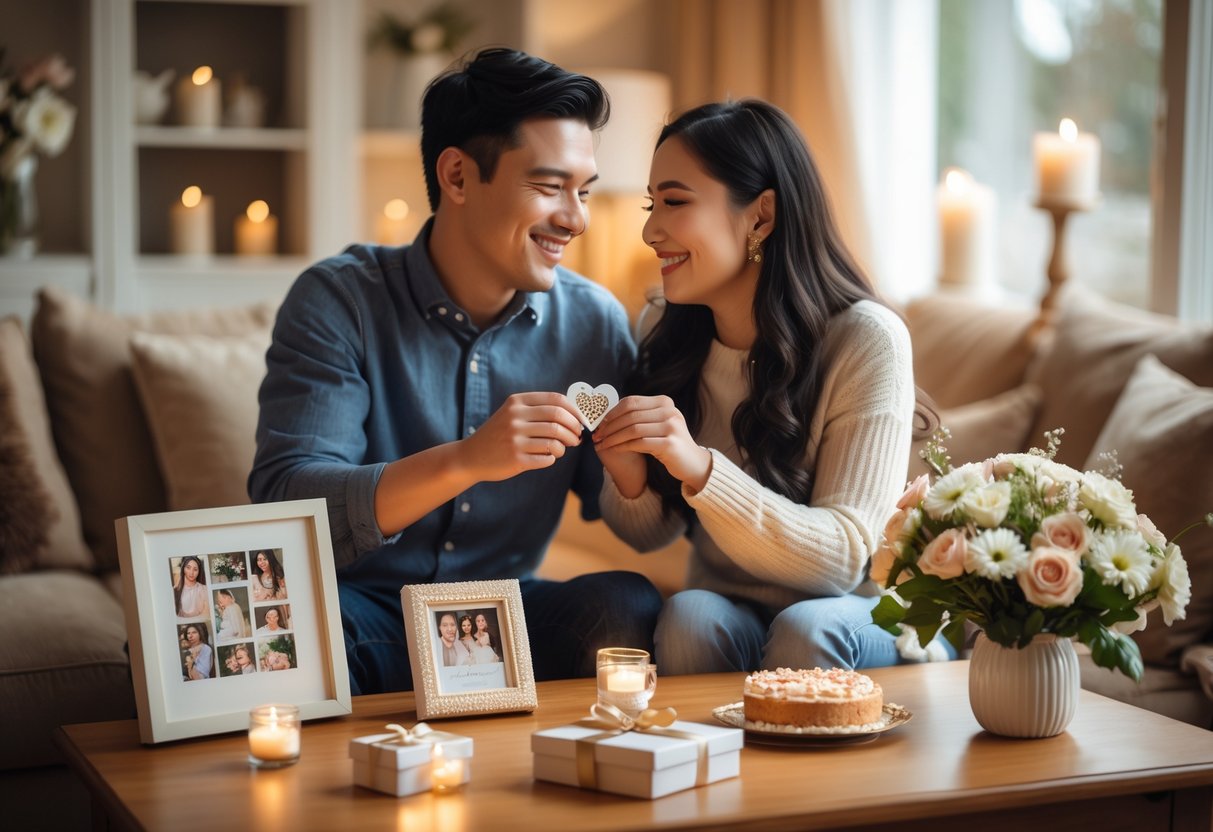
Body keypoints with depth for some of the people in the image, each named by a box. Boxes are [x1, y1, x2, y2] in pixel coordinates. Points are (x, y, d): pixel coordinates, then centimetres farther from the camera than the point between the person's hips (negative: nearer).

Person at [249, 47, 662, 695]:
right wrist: (466, 461, -33)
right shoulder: (338, 301, -8)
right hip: (361, 612, -2)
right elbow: (283, 501, -20)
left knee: (629, 605, -26)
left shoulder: (594, 321, 1)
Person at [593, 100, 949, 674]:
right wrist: (629, 478, -20)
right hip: (727, 610, 3)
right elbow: (649, 535, 4)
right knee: (689, 617, -29)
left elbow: (844, 559, -21)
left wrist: (700, 468, -34)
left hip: (868, 623, -3)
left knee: (805, 629, -34)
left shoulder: (866, 340, -17)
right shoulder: (661, 334, -3)